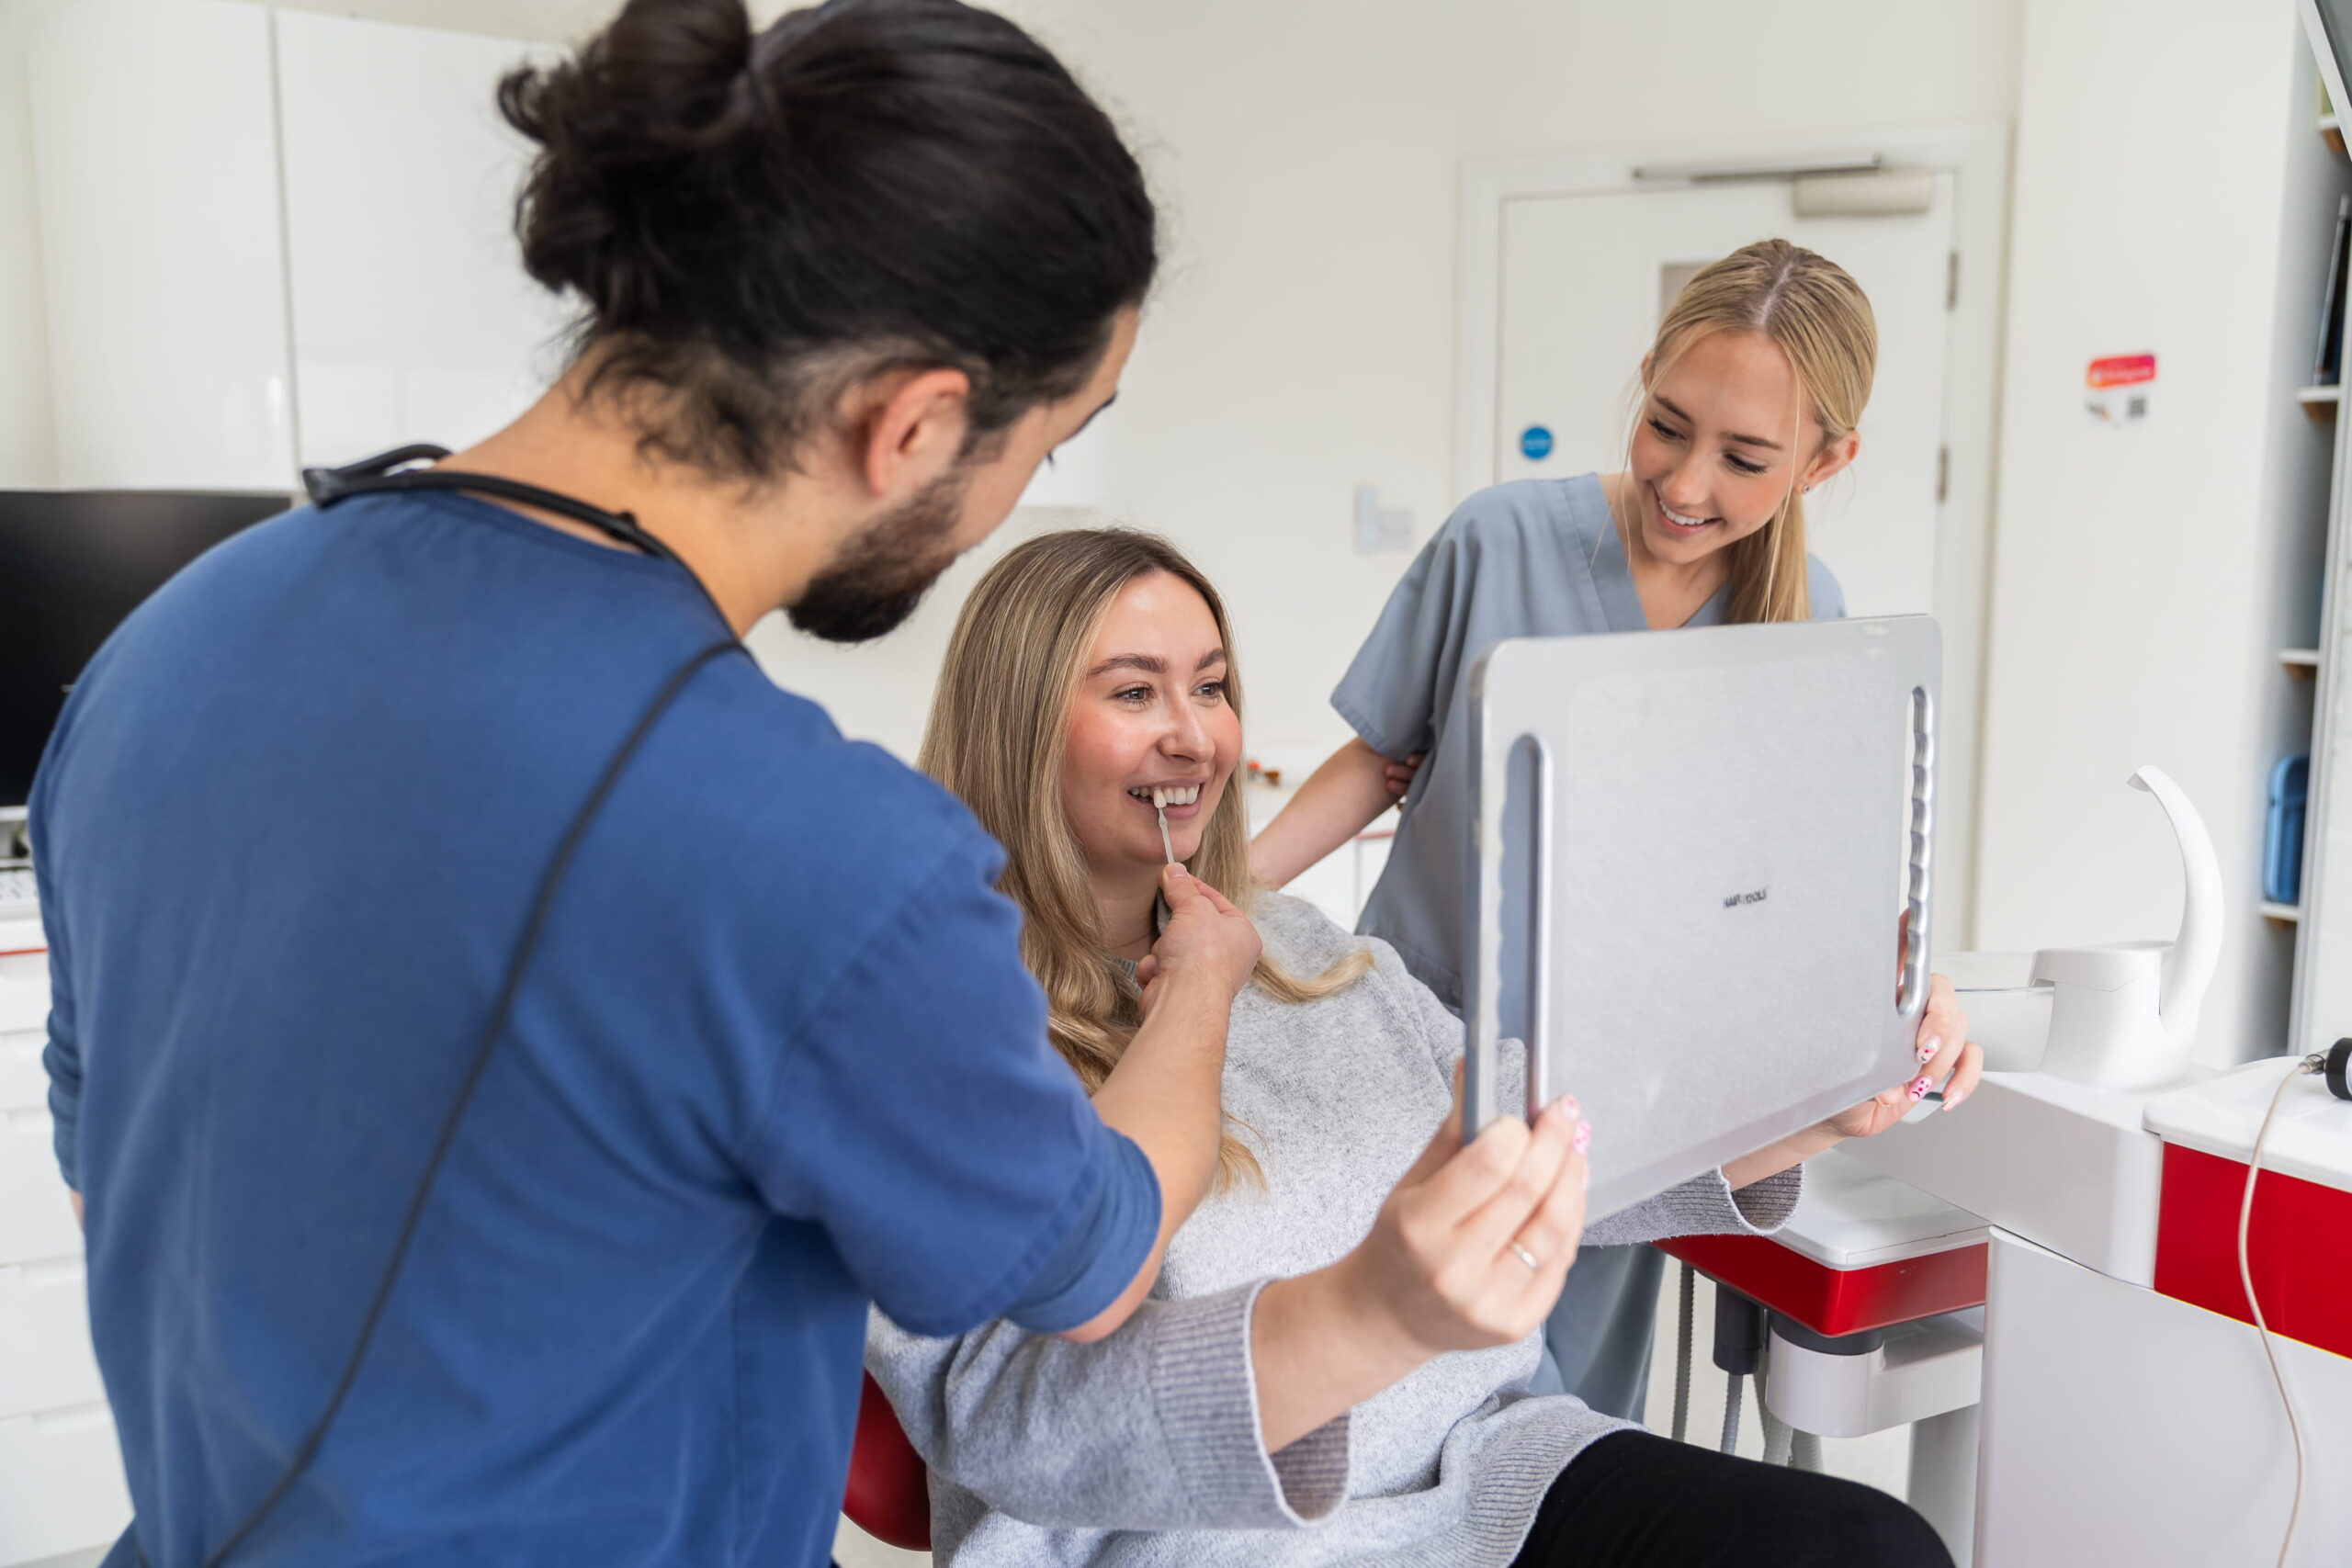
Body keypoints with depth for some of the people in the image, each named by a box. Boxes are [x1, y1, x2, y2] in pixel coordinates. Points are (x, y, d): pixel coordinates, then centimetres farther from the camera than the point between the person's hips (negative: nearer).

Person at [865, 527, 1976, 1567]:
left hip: (1481, 1468, 7)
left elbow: (1545, 1158, 13)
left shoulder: (1301, 949, 11)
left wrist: (1809, 1114, -4)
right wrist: (1372, 1317, -38)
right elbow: (1001, 1411, -22)